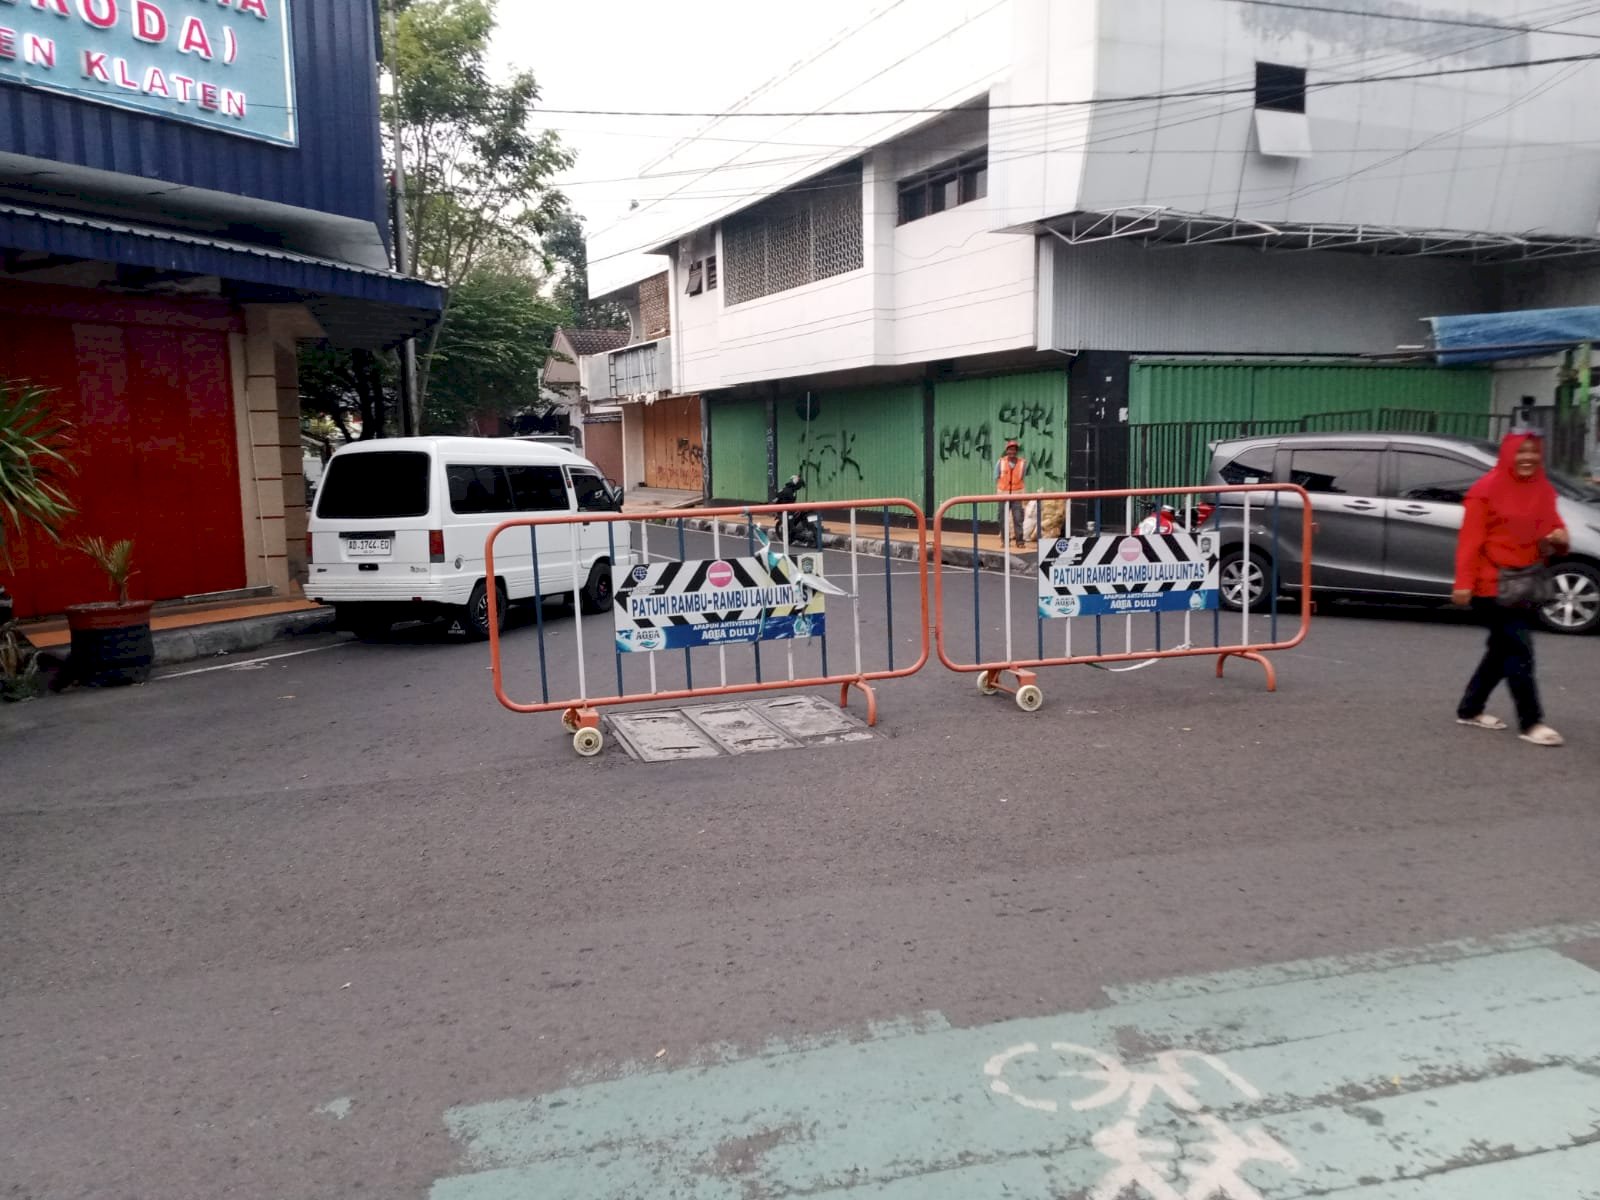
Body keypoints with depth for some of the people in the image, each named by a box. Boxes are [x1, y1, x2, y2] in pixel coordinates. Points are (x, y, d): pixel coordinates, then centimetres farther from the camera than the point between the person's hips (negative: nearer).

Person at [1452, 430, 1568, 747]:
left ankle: (1470, 709, 26)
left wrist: (1559, 537, -8)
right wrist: (1464, 583, -19)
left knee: (1504, 649, 13)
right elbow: (1470, 540, -14)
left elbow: (1551, 527, 17)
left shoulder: (1543, 491, 9)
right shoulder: (1487, 490, -11)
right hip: (1492, 585, -8)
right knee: (1519, 651, -8)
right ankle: (1531, 722, -1)